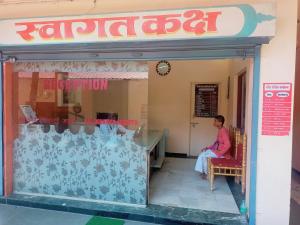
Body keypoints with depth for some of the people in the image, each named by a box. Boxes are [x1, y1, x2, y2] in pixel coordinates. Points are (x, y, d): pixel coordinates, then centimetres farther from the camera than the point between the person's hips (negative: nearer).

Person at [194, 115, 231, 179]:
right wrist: (208, 147, 9)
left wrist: (220, 152, -22)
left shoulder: (224, 131, -21)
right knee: (203, 152, 2)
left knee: (204, 155, -14)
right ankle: (203, 171, 7)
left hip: (221, 152, -9)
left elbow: (228, 145, -27)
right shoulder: (220, 130, 9)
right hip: (217, 149, 9)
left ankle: (207, 173, 3)